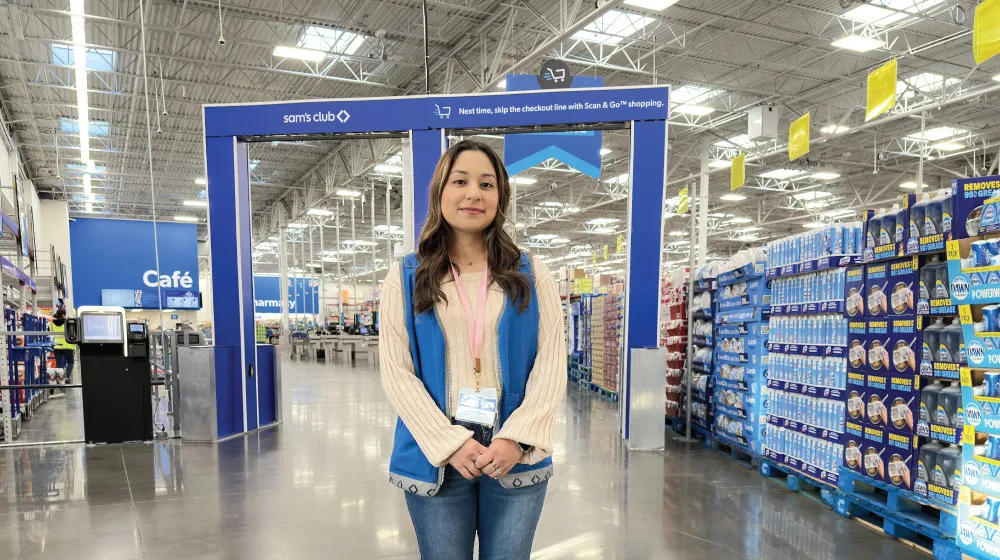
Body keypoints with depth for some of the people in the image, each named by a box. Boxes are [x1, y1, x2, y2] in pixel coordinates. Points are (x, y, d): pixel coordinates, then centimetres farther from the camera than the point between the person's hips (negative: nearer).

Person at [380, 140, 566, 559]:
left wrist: (518, 439, -13)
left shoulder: (532, 275, 5)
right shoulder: (406, 278, 3)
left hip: (515, 457, 1)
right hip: (436, 459, 0)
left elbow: (550, 364, -1)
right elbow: (396, 371, -3)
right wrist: (449, 443, -13)